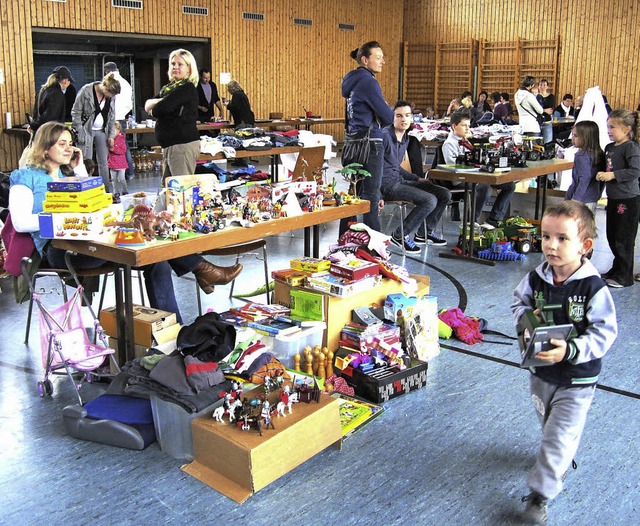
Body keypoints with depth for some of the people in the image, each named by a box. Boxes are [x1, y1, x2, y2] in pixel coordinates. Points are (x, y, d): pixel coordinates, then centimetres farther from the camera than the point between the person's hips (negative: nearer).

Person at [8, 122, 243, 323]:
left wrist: (79, 169, 19)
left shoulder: (66, 175, 27)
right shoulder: (26, 177, 8)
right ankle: (200, 268, -20)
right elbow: (20, 222, -5)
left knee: (156, 261, -20)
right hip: (58, 248, -6)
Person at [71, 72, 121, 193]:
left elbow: (112, 116, 10)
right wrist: (80, 132, -12)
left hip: (102, 131, 5)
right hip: (87, 130, -4)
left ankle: (106, 191, 12)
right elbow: (75, 112, -9)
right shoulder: (86, 91, -14)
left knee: (103, 162, 7)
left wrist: (111, 135, 5)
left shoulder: (110, 96, 0)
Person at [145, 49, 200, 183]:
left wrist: (153, 110, 6)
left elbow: (158, 110, -17)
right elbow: (147, 105, 9)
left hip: (183, 144, -10)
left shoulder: (187, 88, -10)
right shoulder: (168, 87, 19)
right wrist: (160, 101, -11)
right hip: (169, 145, 10)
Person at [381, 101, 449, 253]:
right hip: (387, 185, -9)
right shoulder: (385, 136, -14)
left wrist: (417, 179, 18)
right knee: (430, 200, -24)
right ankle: (399, 236, -9)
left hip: (399, 181, 9)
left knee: (444, 195, 4)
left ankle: (424, 234, 16)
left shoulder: (405, 138, 15)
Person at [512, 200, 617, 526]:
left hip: (577, 378, -5)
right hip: (541, 370, 5)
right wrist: (526, 318, -15)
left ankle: (539, 495, 9)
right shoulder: (536, 278, -10)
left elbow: (604, 333, -20)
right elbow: (519, 302, 7)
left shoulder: (593, 287, -23)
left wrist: (570, 350, -32)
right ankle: (564, 458, 56)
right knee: (549, 425, 27)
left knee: (559, 436, -2)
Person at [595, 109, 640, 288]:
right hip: (613, 199, 8)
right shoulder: (609, 147, 10)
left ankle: (625, 276, 10)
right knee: (612, 237, 17)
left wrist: (612, 175, -25)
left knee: (623, 240, -1)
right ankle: (617, 269, 33)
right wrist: (600, 175, 3)